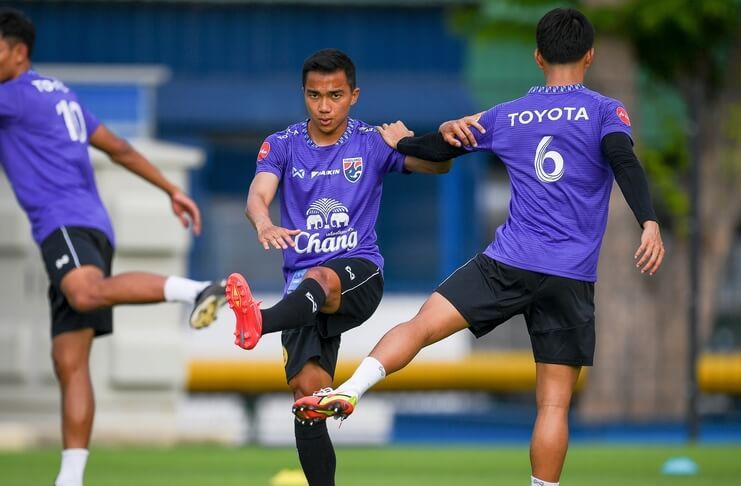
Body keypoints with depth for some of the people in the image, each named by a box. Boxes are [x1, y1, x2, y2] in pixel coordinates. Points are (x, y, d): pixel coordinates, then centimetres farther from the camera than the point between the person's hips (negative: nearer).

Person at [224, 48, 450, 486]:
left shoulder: (372, 142, 3)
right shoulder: (282, 146, 6)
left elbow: (438, 166, -7)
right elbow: (258, 195, -10)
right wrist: (265, 224, -34)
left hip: (359, 273, -3)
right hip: (303, 285, 3)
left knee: (321, 278, -38)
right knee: (307, 391, -8)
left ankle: (260, 322, -68)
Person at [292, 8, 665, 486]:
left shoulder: (506, 116, 12)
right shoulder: (606, 111, 3)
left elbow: (439, 148, 22)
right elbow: (625, 162, -16)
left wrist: (400, 141, 42)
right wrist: (650, 223, -27)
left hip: (509, 262, 1)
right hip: (573, 279, -1)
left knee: (421, 326, -1)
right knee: (554, 402, 2)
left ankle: (349, 391, -24)